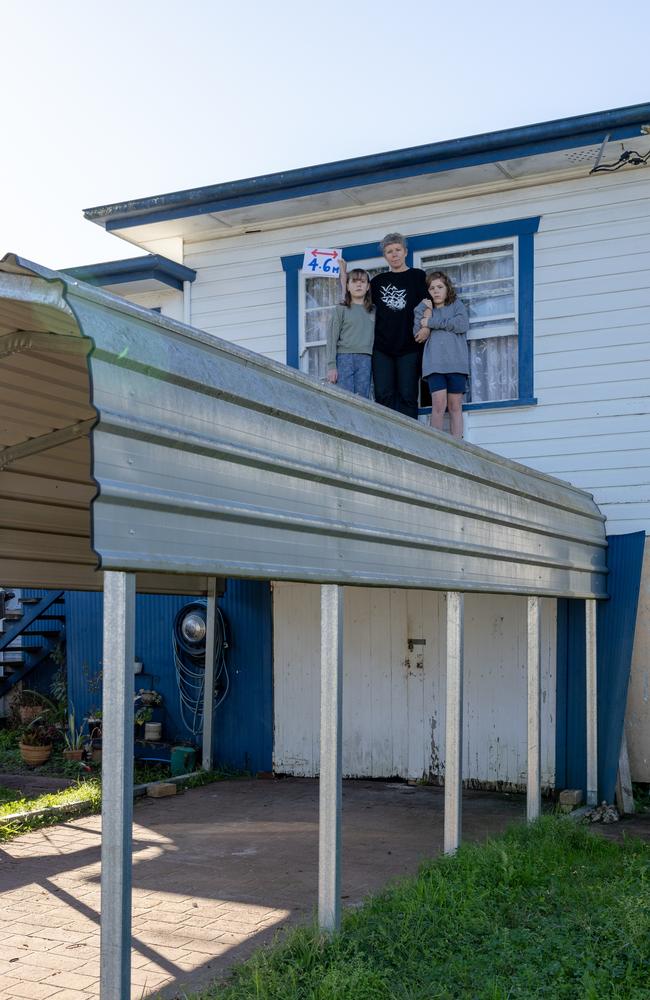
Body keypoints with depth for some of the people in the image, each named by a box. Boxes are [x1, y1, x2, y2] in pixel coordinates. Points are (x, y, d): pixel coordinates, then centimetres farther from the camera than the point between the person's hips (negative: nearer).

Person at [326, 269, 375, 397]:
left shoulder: (373, 311, 15)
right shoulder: (341, 309, 7)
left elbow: (377, 337, 14)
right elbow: (332, 338, 2)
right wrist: (331, 366, -5)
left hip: (365, 359, 3)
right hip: (344, 357, -3)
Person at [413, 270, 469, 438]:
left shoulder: (456, 305, 16)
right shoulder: (423, 308, 19)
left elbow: (462, 325, -5)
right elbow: (418, 335, 6)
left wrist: (432, 322, -3)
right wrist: (427, 311, -1)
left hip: (456, 361, 0)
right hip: (434, 363, 0)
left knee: (455, 406, -2)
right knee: (439, 404, -14)